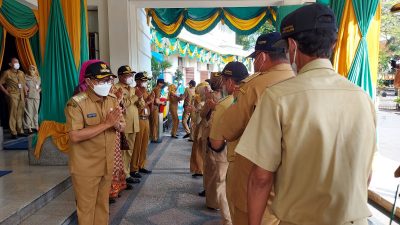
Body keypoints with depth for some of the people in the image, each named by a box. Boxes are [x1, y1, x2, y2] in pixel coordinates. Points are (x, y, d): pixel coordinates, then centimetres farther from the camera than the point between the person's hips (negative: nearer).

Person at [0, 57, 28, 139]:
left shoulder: (21, 73, 16)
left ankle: (20, 131, 15)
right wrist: (7, 93, -8)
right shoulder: (7, 73, -1)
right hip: (13, 96, -5)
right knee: (13, 114, -5)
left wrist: (26, 93, 10)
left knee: (20, 114, 8)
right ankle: (13, 132, -1)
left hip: (21, 96, 5)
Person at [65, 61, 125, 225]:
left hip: (107, 164, 6)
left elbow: (122, 127, 4)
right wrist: (106, 123, -28)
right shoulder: (76, 103, -19)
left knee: (103, 204, 22)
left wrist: (116, 124, -20)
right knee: (87, 207, 12)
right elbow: (75, 136, -27)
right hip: (86, 167, -6)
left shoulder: (112, 100, 2)